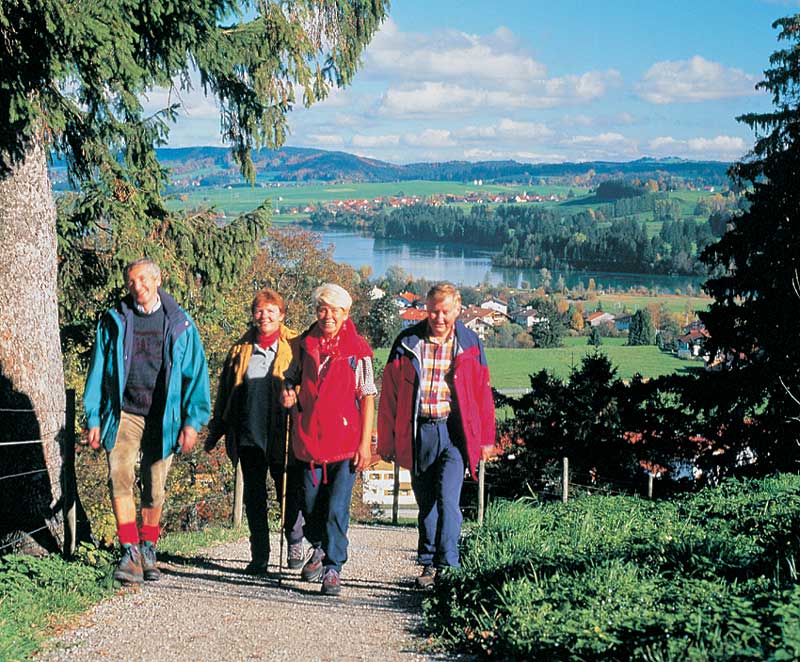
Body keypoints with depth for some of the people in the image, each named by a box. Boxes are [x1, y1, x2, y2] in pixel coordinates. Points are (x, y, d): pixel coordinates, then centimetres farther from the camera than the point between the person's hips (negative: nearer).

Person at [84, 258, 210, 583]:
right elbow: (98, 370, 11)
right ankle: (130, 553, -10)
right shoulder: (114, 321, 7)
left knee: (154, 490, 6)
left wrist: (192, 421, -3)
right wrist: (94, 418, 5)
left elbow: (196, 373, 4)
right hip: (124, 413, 0)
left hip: (163, 418, 0)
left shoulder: (180, 324, 4)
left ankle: (148, 552, 23)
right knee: (120, 480, -15)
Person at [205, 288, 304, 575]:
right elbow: (225, 392, 17)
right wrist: (215, 431, 17)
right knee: (254, 498, 7)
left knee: (290, 494, 4)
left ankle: (295, 545, 28)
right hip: (248, 435, 3)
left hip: (284, 435, -3)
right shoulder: (241, 349, 11)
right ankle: (259, 556, 16)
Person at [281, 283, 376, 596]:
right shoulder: (305, 344, 7)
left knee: (336, 509, -9)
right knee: (311, 506, 14)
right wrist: (288, 392, -2)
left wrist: (365, 443, -7)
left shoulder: (357, 348, -4)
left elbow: (367, 397, -3)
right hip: (310, 439, 4)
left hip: (346, 442, -4)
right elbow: (292, 377, 22)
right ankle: (319, 549, 40)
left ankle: (332, 569, 1)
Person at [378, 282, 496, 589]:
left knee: (447, 499, -14)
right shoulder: (407, 342, 4)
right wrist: (386, 440, 5)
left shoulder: (469, 344, 4)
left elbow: (482, 392, 9)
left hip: (454, 431, -1)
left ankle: (447, 565, -10)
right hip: (418, 433, 2)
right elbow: (389, 393, 6)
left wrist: (486, 439, 9)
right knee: (426, 503, 10)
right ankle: (428, 564, 22)